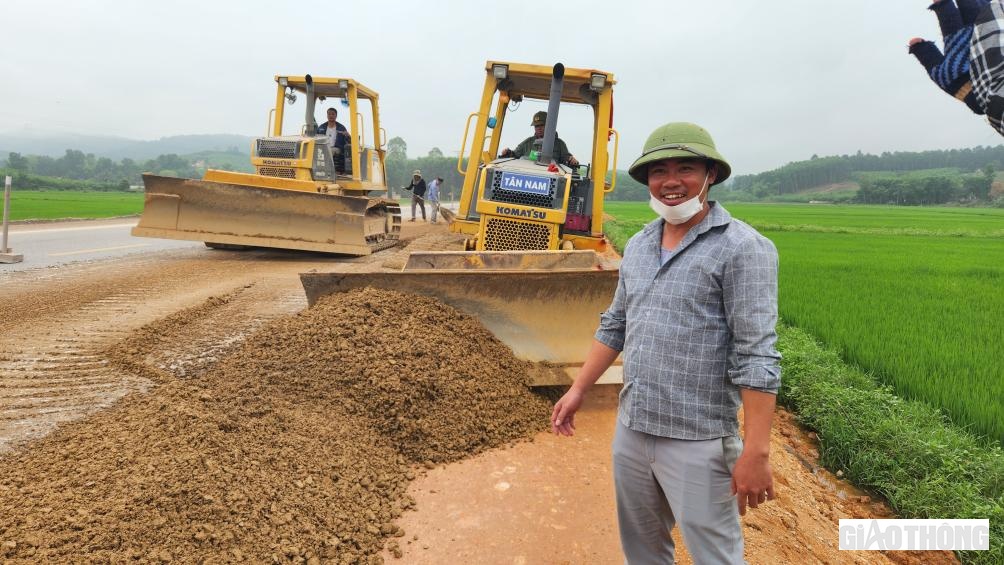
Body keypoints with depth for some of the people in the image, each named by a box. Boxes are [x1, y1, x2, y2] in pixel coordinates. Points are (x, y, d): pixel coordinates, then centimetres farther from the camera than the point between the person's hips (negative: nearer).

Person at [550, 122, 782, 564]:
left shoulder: (742, 248, -14)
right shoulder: (638, 245, 8)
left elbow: (756, 355, -18)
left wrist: (756, 451, -21)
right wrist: (578, 389, 15)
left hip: (698, 442, -6)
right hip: (630, 429, 7)